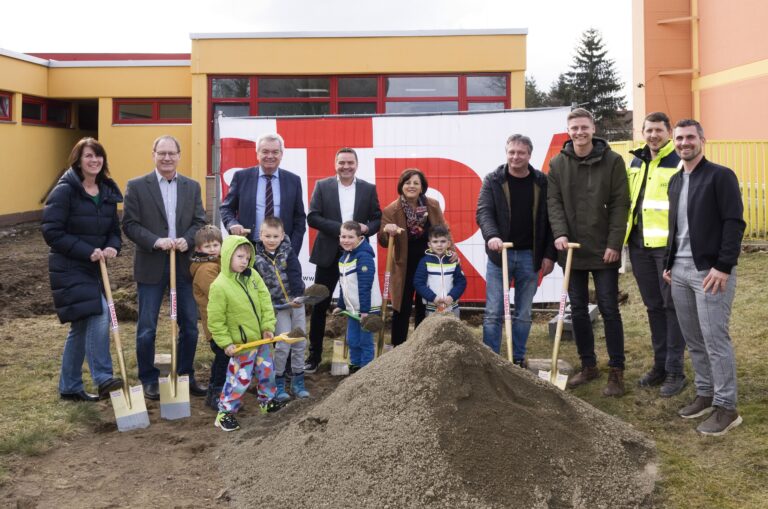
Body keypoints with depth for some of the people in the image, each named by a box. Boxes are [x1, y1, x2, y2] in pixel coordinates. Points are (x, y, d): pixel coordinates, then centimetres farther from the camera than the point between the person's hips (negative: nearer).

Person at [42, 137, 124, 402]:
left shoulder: (107, 192, 9)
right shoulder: (65, 191, -10)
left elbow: (114, 229, 13)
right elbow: (52, 232, -14)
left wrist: (112, 247, -9)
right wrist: (88, 251, -20)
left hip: (94, 268, 7)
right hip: (70, 268, -7)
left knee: (82, 326, 12)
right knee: (99, 315, -21)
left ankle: (70, 387, 23)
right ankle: (103, 379, -16)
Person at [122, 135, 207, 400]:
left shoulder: (192, 186, 8)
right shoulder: (137, 186, -2)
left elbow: (200, 221, 6)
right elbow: (129, 224, -6)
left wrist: (187, 240, -13)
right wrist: (155, 241, -19)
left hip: (184, 263, 3)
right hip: (151, 265, -3)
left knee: (190, 325, 8)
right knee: (146, 328, 3)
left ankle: (186, 376, 24)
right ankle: (149, 380, 18)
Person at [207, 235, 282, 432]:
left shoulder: (253, 276, -3)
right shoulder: (219, 286, -20)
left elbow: (266, 301, 2)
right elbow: (215, 320, -15)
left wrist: (268, 326, -5)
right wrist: (225, 342, -16)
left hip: (262, 337, 6)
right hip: (241, 343, -6)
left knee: (267, 371, 19)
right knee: (240, 379, -2)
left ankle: (267, 401, 41)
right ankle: (225, 413, 13)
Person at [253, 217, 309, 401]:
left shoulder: (288, 253, -2)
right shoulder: (256, 258, -5)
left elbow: (295, 275, -13)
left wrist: (298, 296, -26)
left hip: (296, 302, 2)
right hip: (278, 306, -2)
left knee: (300, 343, 7)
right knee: (283, 345, -7)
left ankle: (298, 382, 21)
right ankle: (278, 383, 10)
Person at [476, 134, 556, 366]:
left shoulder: (542, 182, 4)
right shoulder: (493, 180, 1)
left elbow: (549, 220, 5)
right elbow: (483, 212, -9)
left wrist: (549, 254, -1)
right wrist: (492, 236, -28)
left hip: (530, 256, 2)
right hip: (499, 254, -1)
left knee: (524, 314, 10)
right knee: (493, 313, -1)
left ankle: (518, 360, 21)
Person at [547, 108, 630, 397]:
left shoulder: (612, 161, -4)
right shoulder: (557, 164, 5)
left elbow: (620, 204, -6)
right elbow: (553, 201, 1)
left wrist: (614, 243, -12)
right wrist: (559, 233, -14)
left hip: (603, 250, -3)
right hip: (572, 249, 4)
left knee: (609, 310, 0)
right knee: (578, 310, 10)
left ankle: (617, 372, 9)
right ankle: (588, 366, 23)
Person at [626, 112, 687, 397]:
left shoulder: (680, 163, -8)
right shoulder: (636, 162, 14)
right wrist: (624, 235, 16)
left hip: (668, 245, -7)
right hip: (639, 245, 7)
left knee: (672, 306, 0)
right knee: (653, 306, 14)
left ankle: (675, 371, 8)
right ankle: (660, 365, 25)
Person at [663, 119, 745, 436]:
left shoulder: (720, 176, -7)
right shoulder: (675, 181, 17)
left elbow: (734, 223, -13)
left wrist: (724, 266, -20)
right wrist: (669, 263, 16)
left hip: (711, 270, -7)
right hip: (680, 271, 8)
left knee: (715, 339, -5)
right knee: (692, 339, 13)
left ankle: (726, 407, 4)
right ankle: (705, 394, 25)